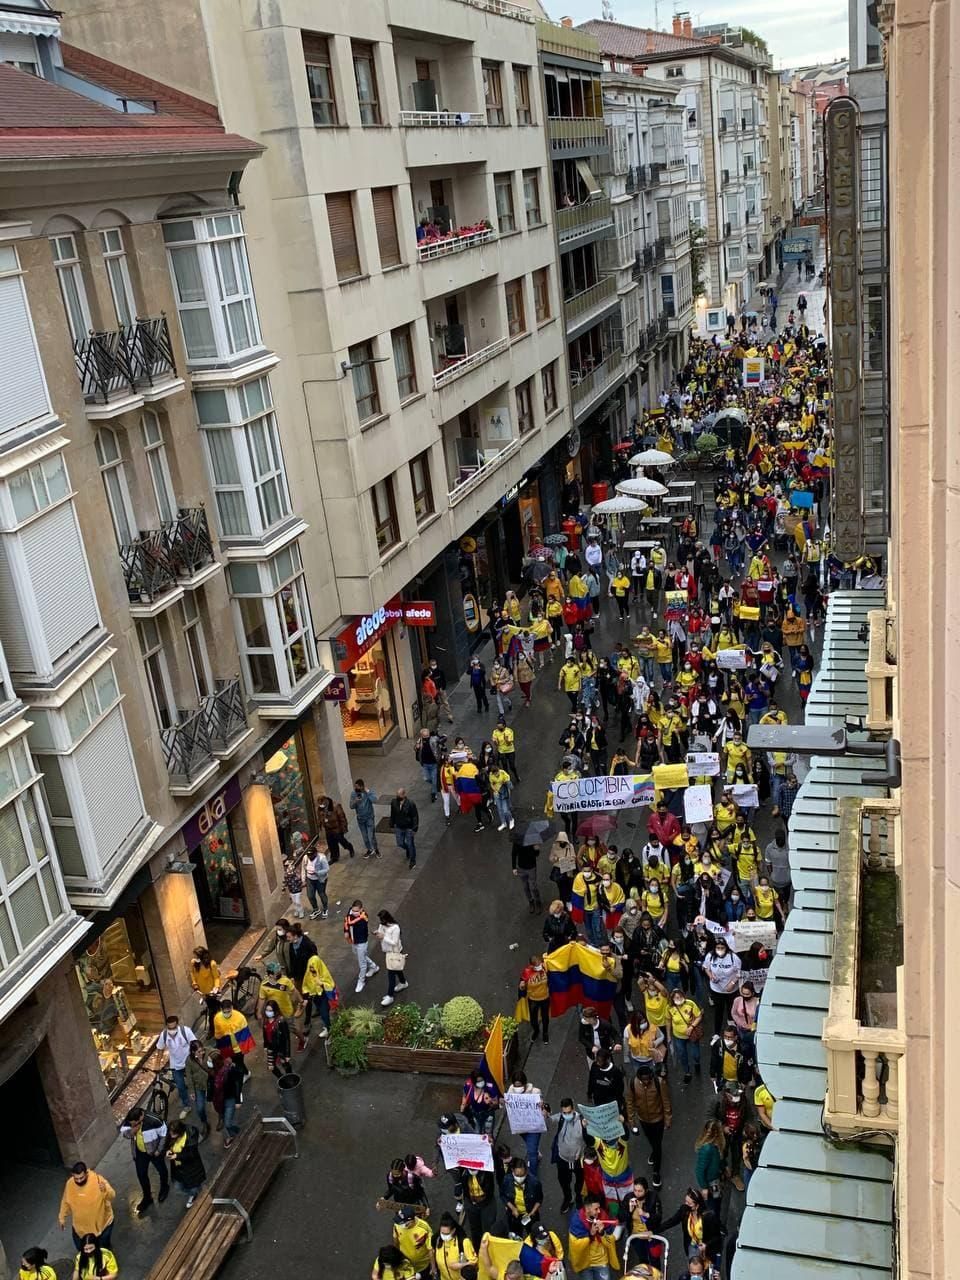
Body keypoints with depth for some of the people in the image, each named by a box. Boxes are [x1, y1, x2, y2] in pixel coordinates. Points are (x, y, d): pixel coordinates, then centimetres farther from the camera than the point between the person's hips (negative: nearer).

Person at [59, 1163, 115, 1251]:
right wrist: (62, 1218, 11)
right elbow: (65, 1201, 3)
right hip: (80, 1225, 3)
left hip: (101, 1223, -3)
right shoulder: (70, 1183, -16)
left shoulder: (98, 1180, -28)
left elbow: (112, 1196, -32)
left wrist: (105, 1190, -54)